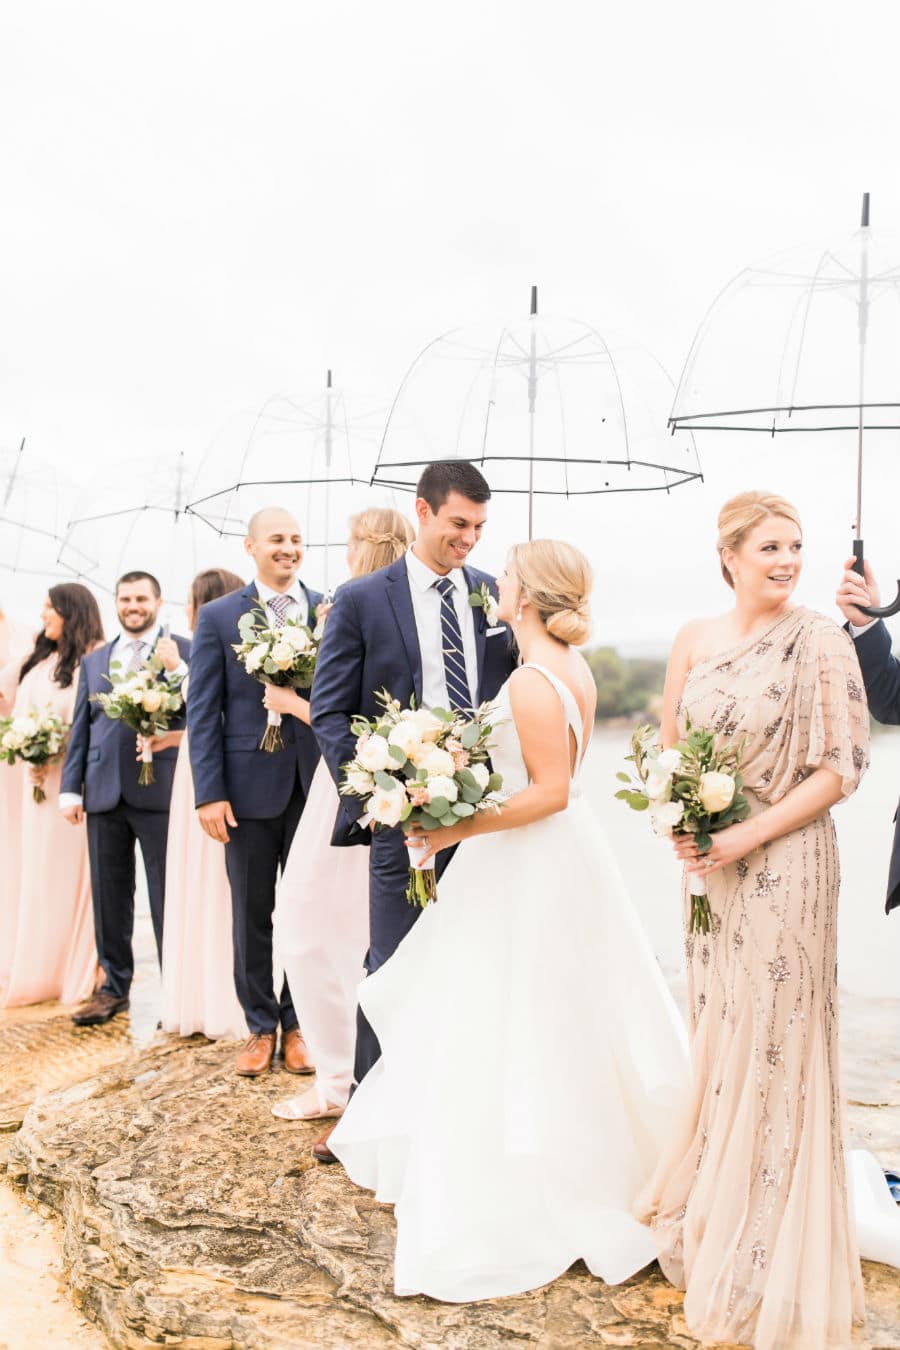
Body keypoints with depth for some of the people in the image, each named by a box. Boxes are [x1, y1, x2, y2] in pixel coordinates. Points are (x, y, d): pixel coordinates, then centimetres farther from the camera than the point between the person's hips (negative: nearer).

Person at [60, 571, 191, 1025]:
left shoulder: (184, 651, 1)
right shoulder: (94, 660, 17)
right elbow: (80, 727, 14)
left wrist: (176, 674, -24)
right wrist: (71, 787, 7)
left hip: (159, 789, -5)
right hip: (104, 793, 5)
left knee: (167, 899, 2)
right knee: (109, 896, 11)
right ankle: (114, 986, 23)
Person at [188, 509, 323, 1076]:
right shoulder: (219, 616, 1)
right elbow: (203, 711, -1)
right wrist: (209, 793, -8)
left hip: (317, 782, 1)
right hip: (250, 784, -1)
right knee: (252, 914, 10)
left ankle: (299, 1023, 25)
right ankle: (261, 1026, 25)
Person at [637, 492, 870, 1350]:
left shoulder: (820, 643, -9)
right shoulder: (694, 639, 5)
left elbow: (843, 767, -12)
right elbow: (667, 745, 12)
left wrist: (748, 836, -17)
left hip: (783, 862, -5)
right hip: (709, 862, 5)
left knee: (773, 1044, 3)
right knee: (716, 1033, 15)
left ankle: (769, 1253, 21)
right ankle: (710, 1215, 35)